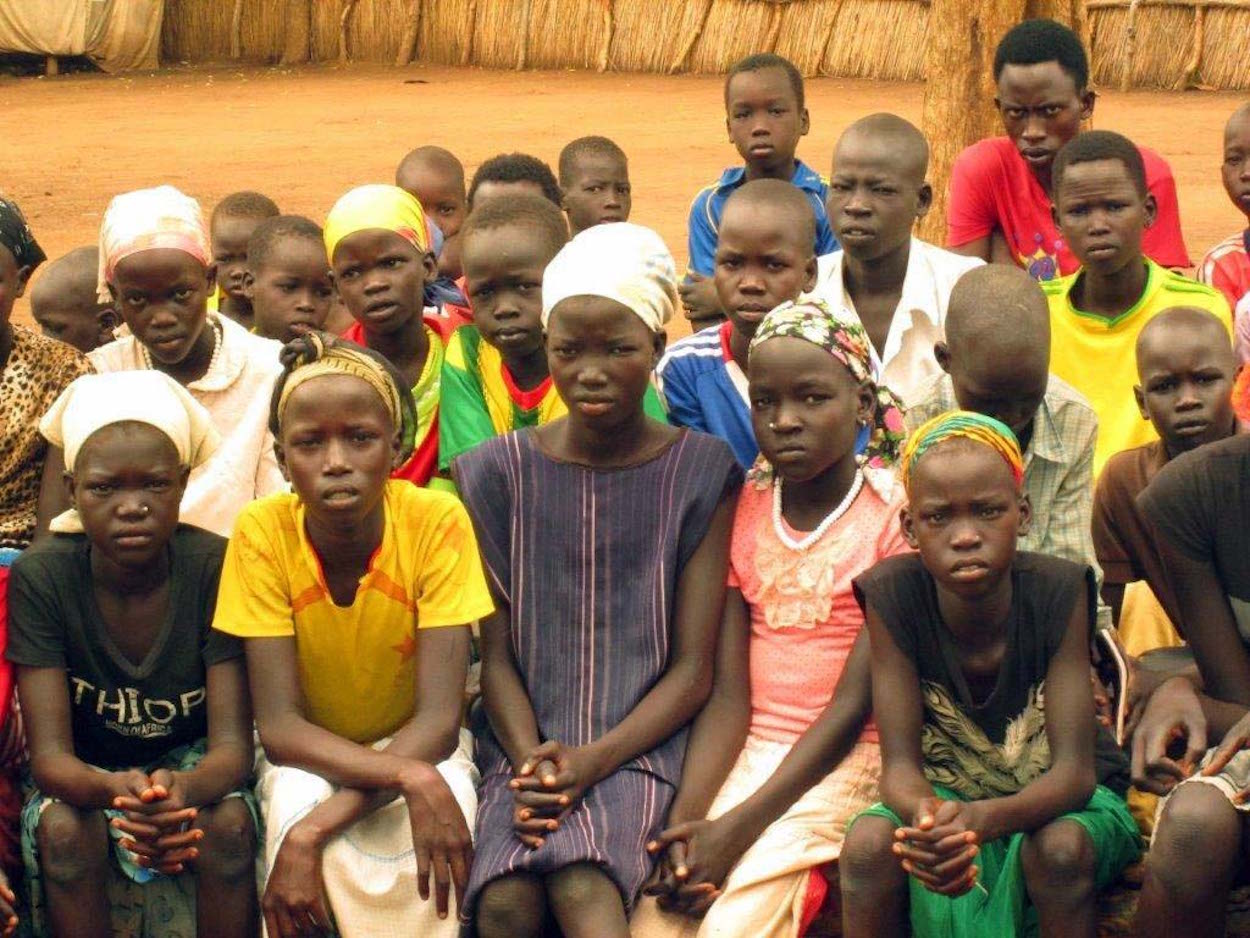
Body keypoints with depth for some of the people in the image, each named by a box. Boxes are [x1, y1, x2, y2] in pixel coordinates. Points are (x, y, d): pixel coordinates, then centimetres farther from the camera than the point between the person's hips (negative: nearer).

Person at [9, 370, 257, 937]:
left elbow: (232, 745, -21)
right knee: (65, 829, -32)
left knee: (229, 822, -32)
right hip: (87, 776, 0)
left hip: (191, 765, 0)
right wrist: (115, 789, -46)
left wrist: (184, 788, -47)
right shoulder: (40, 577, -19)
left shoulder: (216, 568, -19)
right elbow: (49, 755, -22)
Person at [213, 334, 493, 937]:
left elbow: (439, 719, -23)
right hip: (310, 755, 1)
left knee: (425, 854, -33)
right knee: (294, 801, -33)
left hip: (416, 744, -1)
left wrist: (315, 830, -35)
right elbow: (278, 726, -21)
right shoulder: (261, 533, -19)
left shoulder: (437, 522, -21)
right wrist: (410, 777, -38)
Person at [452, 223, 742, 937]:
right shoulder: (499, 472, 9)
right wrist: (531, 764, -13)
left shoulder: (702, 471, 4)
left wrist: (592, 762, -14)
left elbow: (694, 668, 1)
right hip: (526, 748, 2)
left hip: (642, 743, -2)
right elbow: (496, 655, 6)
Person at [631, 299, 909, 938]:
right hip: (747, 750, 4)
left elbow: (853, 704, -11)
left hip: (843, 759, -4)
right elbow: (729, 694, 1)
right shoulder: (744, 512, 9)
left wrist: (740, 826, -19)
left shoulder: (894, 513, -5)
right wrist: (686, 819, -16)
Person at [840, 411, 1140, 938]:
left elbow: (1073, 771, -23)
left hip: (1053, 797, -1)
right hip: (944, 795, 1)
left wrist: (982, 818, -45)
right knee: (869, 841, -29)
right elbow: (901, 765, -17)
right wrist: (927, 819, -43)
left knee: (1059, 847, -34)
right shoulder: (892, 596, -17)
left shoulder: (1058, 592, -20)